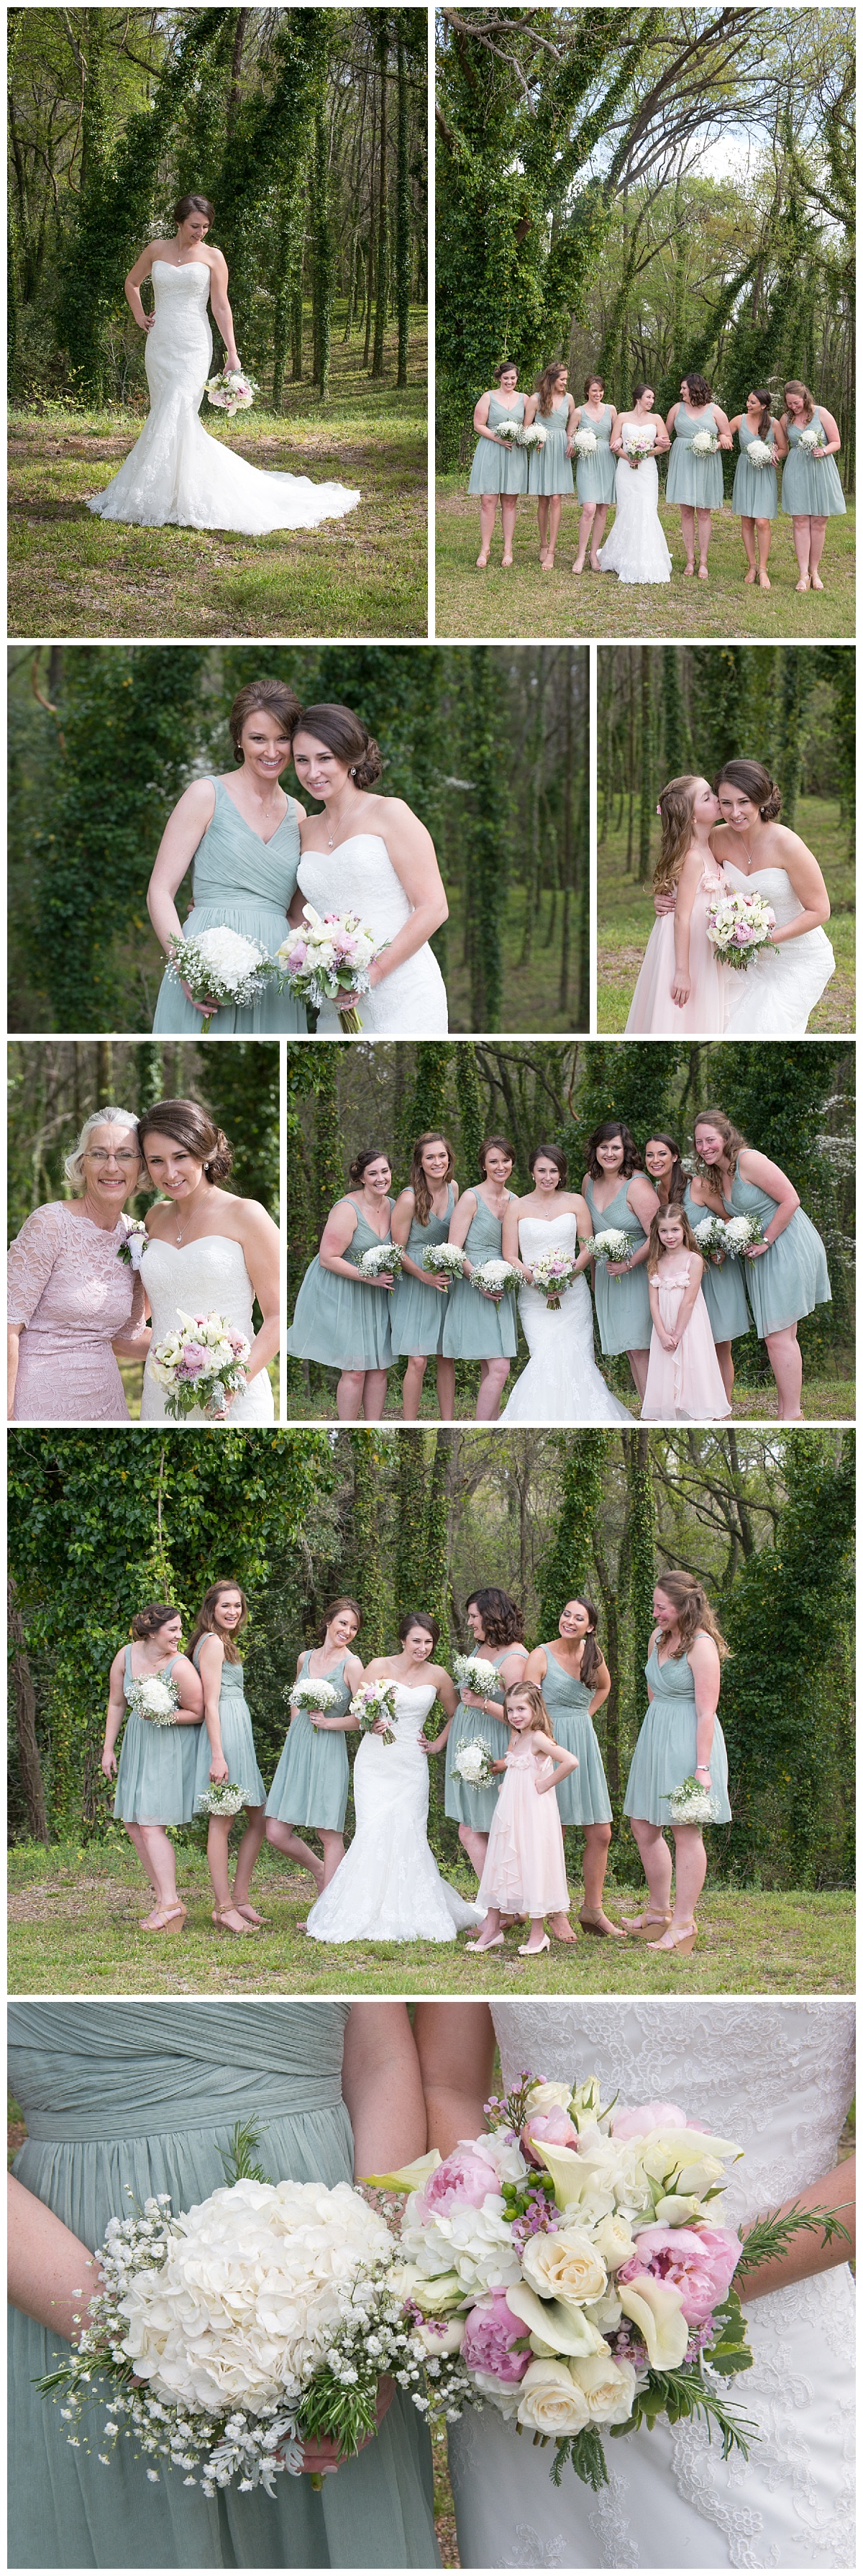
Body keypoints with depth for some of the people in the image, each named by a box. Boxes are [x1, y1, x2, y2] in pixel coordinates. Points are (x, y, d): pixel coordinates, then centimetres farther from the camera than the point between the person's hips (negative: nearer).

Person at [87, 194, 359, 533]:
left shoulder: (212, 257, 1)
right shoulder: (156, 250, 8)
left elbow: (221, 306, -1)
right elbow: (132, 283, 25)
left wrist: (232, 352, -6)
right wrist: (140, 317, 13)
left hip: (193, 346, -4)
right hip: (159, 344, 4)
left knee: (176, 416, -16)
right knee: (164, 416, 4)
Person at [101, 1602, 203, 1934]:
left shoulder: (180, 1667, -20)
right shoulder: (127, 1656, -4)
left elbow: (197, 1713, -11)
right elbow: (117, 1703, 7)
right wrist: (108, 1748, 8)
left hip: (171, 1746, -7)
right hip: (138, 1744, 7)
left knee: (150, 1824, -13)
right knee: (132, 1822, 9)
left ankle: (170, 1904, -13)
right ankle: (162, 1895, 17)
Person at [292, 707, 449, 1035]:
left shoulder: (388, 813, -2)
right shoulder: (307, 830, 15)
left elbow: (433, 909, -8)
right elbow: (297, 920, 22)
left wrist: (375, 971, -16)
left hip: (403, 996, -5)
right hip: (339, 1006, 5)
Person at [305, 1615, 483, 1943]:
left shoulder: (437, 1676, 7)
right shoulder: (380, 1667, 0)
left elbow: (455, 1715, 22)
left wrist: (438, 1744, 11)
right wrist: (373, 1724, -21)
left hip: (411, 1765, 2)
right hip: (376, 1760, -2)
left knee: (408, 1835, -6)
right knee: (373, 1832, -11)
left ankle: (411, 1914, 5)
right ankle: (364, 1914, -6)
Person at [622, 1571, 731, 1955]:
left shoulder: (701, 1646, -16)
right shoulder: (659, 1638, 9)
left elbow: (706, 1712, -19)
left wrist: (702, 1768, -22)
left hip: (689, 1742, -9)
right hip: (655, 1736, 9)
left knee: (686, 1833, -4)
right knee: (643, 1827, 12)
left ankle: (683, 1923, 1)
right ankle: (658, 1911, 25)